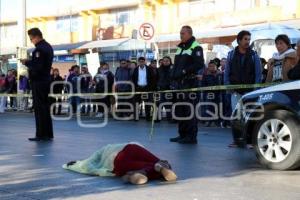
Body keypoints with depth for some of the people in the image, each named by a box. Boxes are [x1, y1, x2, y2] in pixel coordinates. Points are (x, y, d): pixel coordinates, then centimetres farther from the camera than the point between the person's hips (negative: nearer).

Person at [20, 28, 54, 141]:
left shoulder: (39, 49, -17)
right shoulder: (48, 46, 13)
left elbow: (37, 66, -23)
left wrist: (26, 63, -10)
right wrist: (29, 63, 11)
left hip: (38, 82, -10)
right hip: (46, 80, 10)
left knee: (39, 108, -4)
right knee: (45, 106, 14)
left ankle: (41, 134, -1)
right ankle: (48, 134, 18)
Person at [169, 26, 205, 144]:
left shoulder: (195, 47, -5)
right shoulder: (180, 48, 21)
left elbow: (199, 64, -16)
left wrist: (184, 71, -18)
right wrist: (173, 74, 11)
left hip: (189, 83, -8)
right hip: (179, 83, 9)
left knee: (189, 110, -9)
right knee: (180, 110, 9)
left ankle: (191, 136, -4)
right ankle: (182, 134, 17)